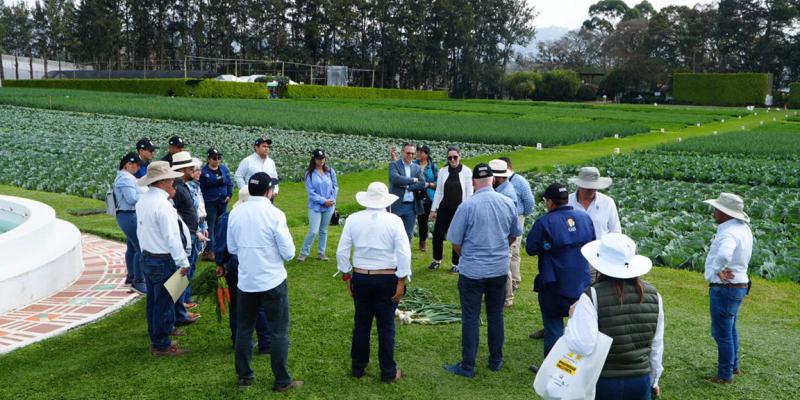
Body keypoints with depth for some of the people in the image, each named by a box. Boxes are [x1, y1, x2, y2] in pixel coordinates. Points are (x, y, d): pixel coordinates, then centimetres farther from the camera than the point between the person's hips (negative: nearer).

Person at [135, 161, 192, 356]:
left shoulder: (142, 201, 5)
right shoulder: (162, 205, -23)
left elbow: (141, 229, 11)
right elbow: (172, 237, -22)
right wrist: (183, 262, -17)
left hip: (146, 257, 9)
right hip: (163, 260, -9)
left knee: (153, 300, 21)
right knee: (163, 303, 2)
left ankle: (156, 338, 37)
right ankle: (161, 345, 13)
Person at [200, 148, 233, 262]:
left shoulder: (224, 168, 7)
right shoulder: (204, 171, -8)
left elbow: (230, 183, 13)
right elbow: (201, 188, -7)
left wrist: (229, 195, 2)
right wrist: (202, 203, -9)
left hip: (223, 202, 5)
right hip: (210, 203, -5)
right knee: (210, 226, -4)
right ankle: (208, 250, -1)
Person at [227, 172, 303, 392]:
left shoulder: (235, 213, -2)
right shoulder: (275, 214, -16)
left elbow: (232, 248, 8)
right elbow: (289, 252, -13)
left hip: (245, 282, 4)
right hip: (273, 282, -4)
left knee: (244, 330, 17)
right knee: (279, 333, 7)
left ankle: (244, 376, 28)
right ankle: (282, 381, 14)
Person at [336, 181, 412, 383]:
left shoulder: (353, 219, -4)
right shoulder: (394, 221, -11)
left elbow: (342, 251, -1)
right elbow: (404, 253, -15)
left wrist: (346, 276, 10)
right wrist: (401, 282, -8)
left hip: (360, 278, 2)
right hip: (387, 279, -2)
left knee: (361, 324, 15)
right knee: (386, 326, 8)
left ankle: (358, 367, 29)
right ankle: (388, 372, 17)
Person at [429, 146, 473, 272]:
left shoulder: (466, 171, -6)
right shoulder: (443, 171, 2)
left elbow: (469, 193, -4)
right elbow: (438, 191, 7)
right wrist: (433, 209, 6)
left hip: (460, 210, -2)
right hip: (444, 208, 3)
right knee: (437, 234, 3)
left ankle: (456, 263, 22)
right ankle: (437, 260, 25)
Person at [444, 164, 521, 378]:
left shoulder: (467, 205, -16)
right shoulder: (508, 203, -3)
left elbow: (455, 241, -9)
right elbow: (514, 235, 10)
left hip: (472, 271, -4)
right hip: (500, 269, 4)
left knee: (471, 318, 5)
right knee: (496, 315, 16)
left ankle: (468, 366, 13)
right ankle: (496, 361, 27)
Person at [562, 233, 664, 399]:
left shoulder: (592, 296, -17)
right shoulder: (653, 295, 0)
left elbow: (582, 346, -24)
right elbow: (656, 346, 8)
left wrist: (573, 318, -7)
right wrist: (653, 380, 21)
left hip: (602, 383, -4)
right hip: (641, 381, 4)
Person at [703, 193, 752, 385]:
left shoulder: (728, 233, -26)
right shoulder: (743, 228, 4)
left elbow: (723, 256, -47)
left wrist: (718, 272, -27)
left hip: (725, 289, -10)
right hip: (739, 285, 10)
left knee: (722, 333, 4)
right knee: (730, 329, 26)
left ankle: (725, 375, 16)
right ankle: (734, 366, 40)